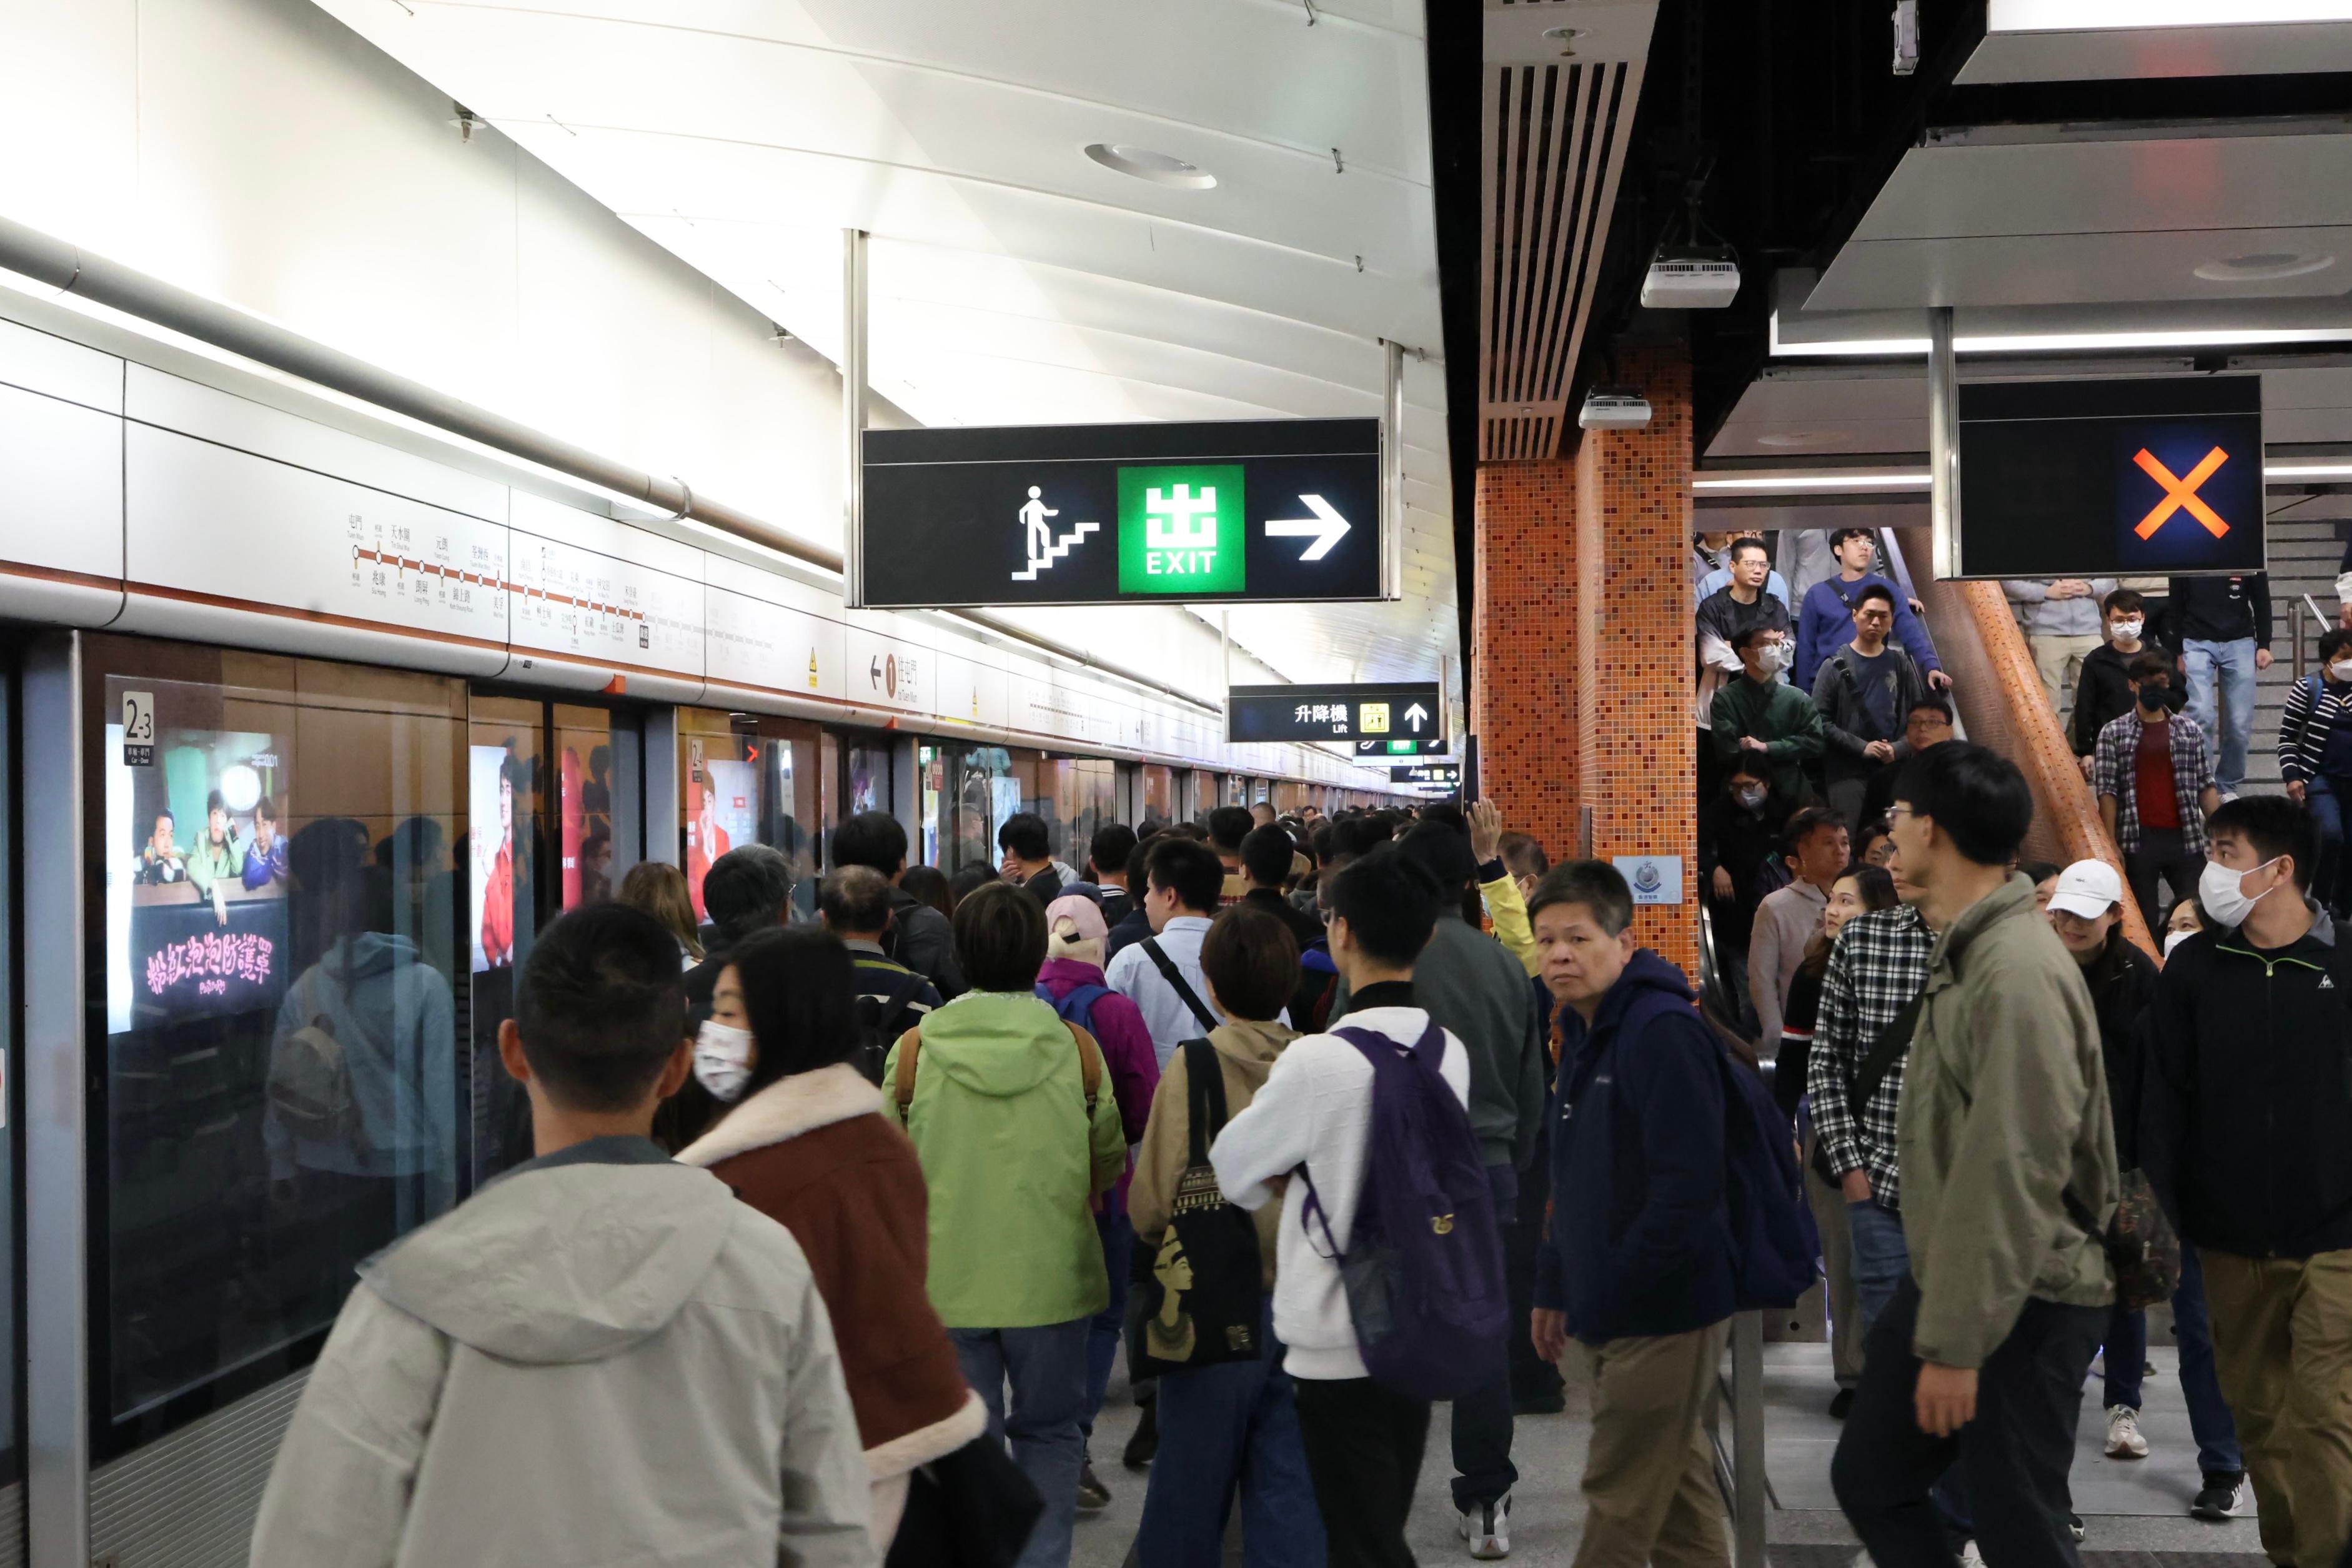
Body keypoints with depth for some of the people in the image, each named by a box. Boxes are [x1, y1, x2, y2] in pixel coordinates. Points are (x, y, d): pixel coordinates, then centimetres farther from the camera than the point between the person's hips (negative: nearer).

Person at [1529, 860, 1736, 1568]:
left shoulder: (1663, 1031, -19)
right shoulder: (1582, 1032, 11)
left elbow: (1689, 1185, -24)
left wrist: (1607, 1297, -21)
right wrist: (1554, 1287, 16)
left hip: (1662, 1316, -9)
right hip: (1606, 1314, 9)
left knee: (1620, 1507, -1)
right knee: (1681, 1499, 18)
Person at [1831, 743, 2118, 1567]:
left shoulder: (2017, 972, -22)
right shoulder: (1964, 952, 11)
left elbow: (2015, 1177, -25)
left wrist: (1959, 1343, -22)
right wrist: (1938, 1315, 18)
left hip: (2023, 1304, -10)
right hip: (1946, 1280, 10)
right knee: (1868, 1478, 14)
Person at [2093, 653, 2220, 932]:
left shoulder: (2190, 730, 9)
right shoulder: (2113, 734, 2)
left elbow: (2206, 786, 10)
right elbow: (2106, 792, -2)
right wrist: (2111, 844, -8)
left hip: (2186, 838, 2)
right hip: (2137, 841, -2)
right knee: (2143, 919, 4)